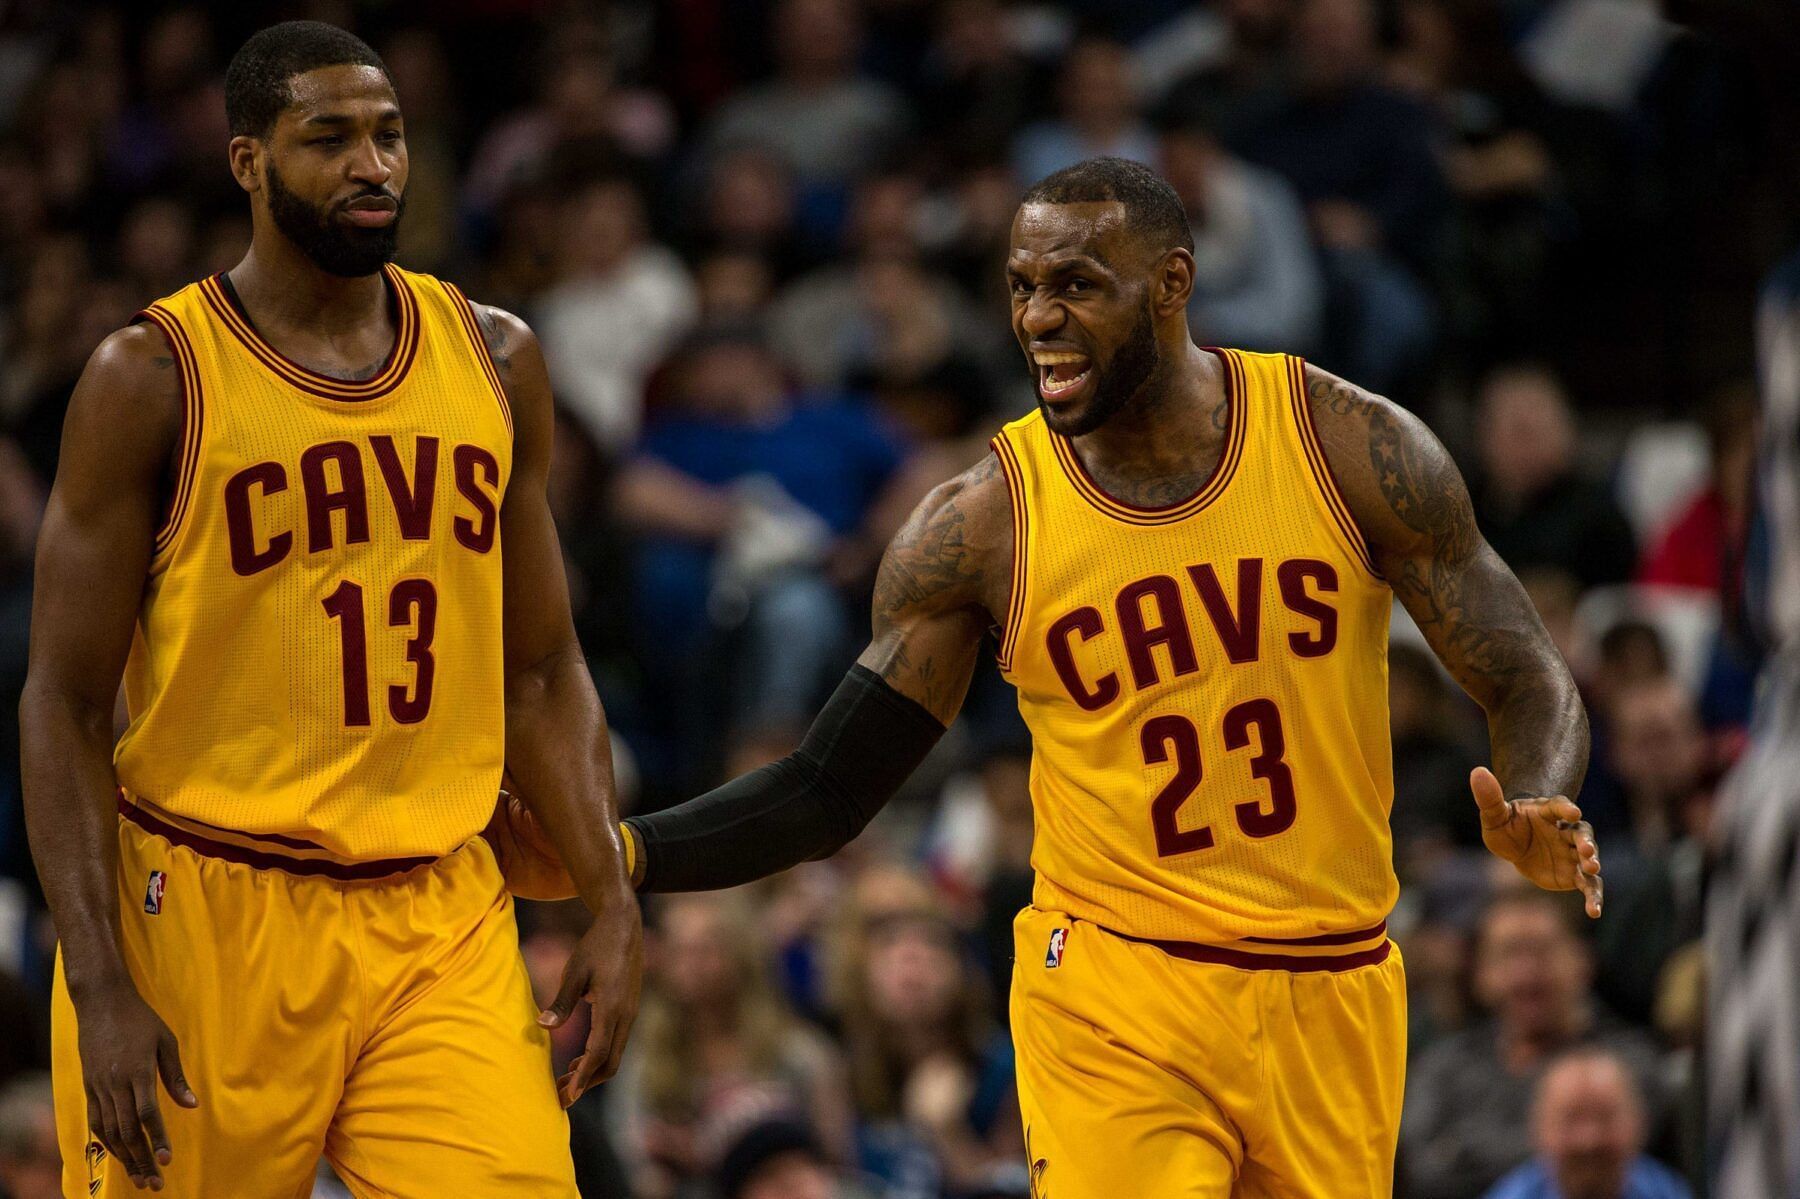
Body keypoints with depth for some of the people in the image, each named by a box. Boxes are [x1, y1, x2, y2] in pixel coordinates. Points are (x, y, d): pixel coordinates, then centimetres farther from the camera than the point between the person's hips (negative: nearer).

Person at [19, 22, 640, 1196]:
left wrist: (612, 901, 4)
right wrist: (102, 989, -14)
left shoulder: (496, 361, 9)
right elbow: (65, 704, -6)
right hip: (208, 913, -3)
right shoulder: (152, 380, -5)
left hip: (442, 920, 3)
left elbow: (541, 673, 16)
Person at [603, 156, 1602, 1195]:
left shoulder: (1351, 445, -5)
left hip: (1334, 994, 2)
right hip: (1118, 1001, -2)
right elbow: (825, 796, 0)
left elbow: (1532, 687, 0)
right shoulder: (985, 522, -5)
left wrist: (1534, 819, -22)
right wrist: (619, 853, -15)